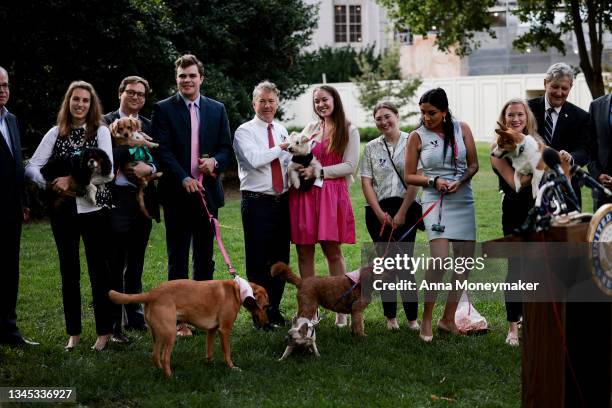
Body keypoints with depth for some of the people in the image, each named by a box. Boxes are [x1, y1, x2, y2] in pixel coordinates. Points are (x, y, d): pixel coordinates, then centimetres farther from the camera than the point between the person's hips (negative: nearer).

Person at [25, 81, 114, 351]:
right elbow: (32, 167, 0)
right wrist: (53, 184, -17)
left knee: (99, 268, 0)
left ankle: (104, 331, 9)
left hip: (94, 207, -3)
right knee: (69, 270, 8)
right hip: (63, 209, 3)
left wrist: (72, 179, -19)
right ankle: (73, 333, 17)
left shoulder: (101, 131, 1)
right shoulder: (56, 133, 7)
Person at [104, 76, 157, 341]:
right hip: (117, 199, -5)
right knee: (115, 265, -2)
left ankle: (134, 315, 24)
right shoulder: (105, 123, -1)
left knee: (136, 264, 14)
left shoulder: (149, 126, 13)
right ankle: (113, 324, 2)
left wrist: (149, 168, -11)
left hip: (143, 199, 5)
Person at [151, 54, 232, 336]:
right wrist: (184, 179, -19)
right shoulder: (163, 109, 0)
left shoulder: (217, 109, 10)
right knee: (178, 259, 1)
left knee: (205, 257, 9)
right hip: (177, 193, -3)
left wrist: (215, 162, -11)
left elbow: (226, 148, 10)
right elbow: (162, 150, -8)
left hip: (207, 191, 3)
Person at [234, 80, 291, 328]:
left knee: (281, 258, 9)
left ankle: (274, 310, 20)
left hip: (282, 201, 6)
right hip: (257, 202, -5)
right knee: (258, 260, -2)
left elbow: (288, 162, 17)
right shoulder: (244, 131, -3)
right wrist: (282, 147, -10)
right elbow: (254, 159, -19)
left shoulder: (282, 130, 15)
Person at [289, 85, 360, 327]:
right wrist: (298, 170, -2)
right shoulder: (310, 129, 18)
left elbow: (350, 166, -3)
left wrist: (318, 172, -11)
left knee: (332, 251, -5)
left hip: (331, 194, -4)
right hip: (303, 195, 4)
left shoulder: (349, 131, 6)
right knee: (304, 252, 2)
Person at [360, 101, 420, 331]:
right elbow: (366, 183, 5)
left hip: (406, 208, -3)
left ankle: (412, 317, -3)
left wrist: (402, 213, -7)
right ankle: (390, 316, 10)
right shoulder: (371, 148, 9)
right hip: (378, 210, 3)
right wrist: (380, 213, -5)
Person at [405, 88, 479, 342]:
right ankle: (426, 318, -6)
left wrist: (460, 181, -11)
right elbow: (409, 176, 2)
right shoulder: (417, 136, -1)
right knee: (440, 259, -19)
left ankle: (448, 319, 15)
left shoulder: (461, 129, 5)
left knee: (465, 261, 4)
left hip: (463, 199, 4)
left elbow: (473, 164, 8)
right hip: (435, 201, -4)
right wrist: (434, 181, -13)